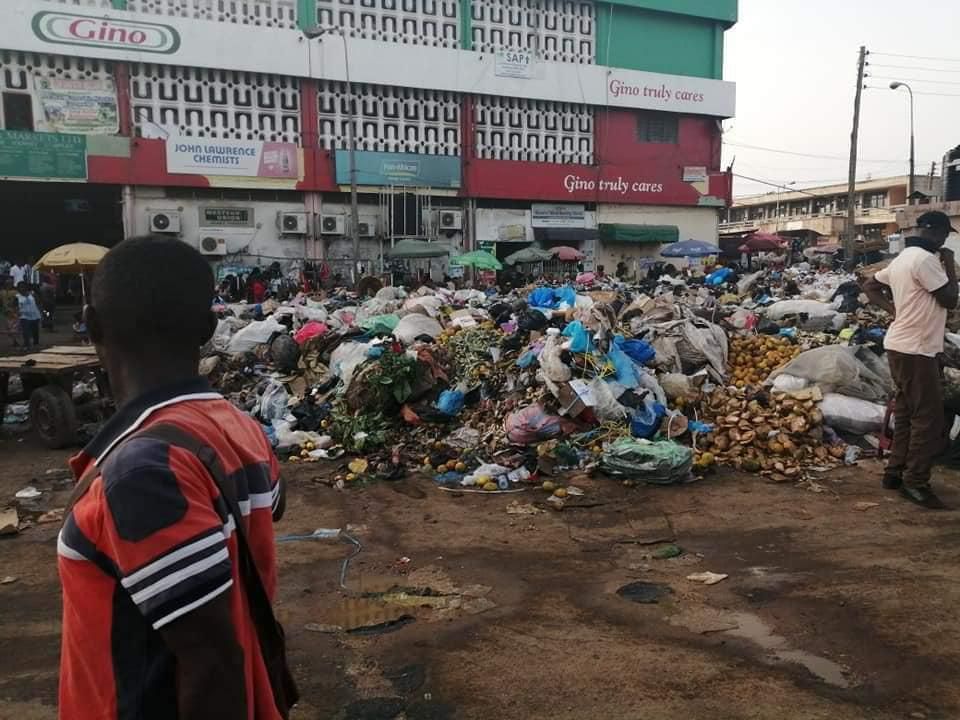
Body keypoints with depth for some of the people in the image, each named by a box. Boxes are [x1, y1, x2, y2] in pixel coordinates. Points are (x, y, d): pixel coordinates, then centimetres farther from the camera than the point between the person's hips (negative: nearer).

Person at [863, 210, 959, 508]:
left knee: (906, 413, 15)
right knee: (928, 417, -4)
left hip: (901, 345, 10)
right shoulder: (925, 259, -16)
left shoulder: (902, 259, 14)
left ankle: (896, 472, 22)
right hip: (915, 349, -10)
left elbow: (870, 285, 23)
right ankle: (916, 482, 1)